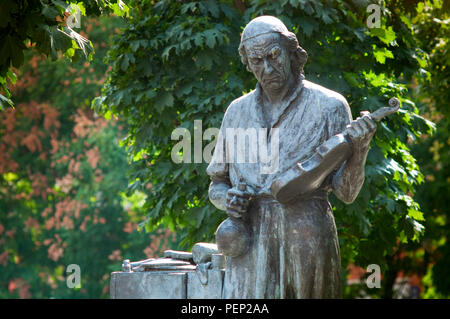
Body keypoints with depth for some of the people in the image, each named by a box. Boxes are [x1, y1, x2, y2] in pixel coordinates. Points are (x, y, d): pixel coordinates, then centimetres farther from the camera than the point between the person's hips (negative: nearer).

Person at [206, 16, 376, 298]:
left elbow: (346, 191, -1)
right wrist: (225, 197, -1)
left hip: (307, 241, -2)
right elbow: (216, 183, 23)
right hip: (250, 244, 3)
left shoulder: (328, 106, 2)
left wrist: (360, 147, -19)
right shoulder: (237, 112, 14)